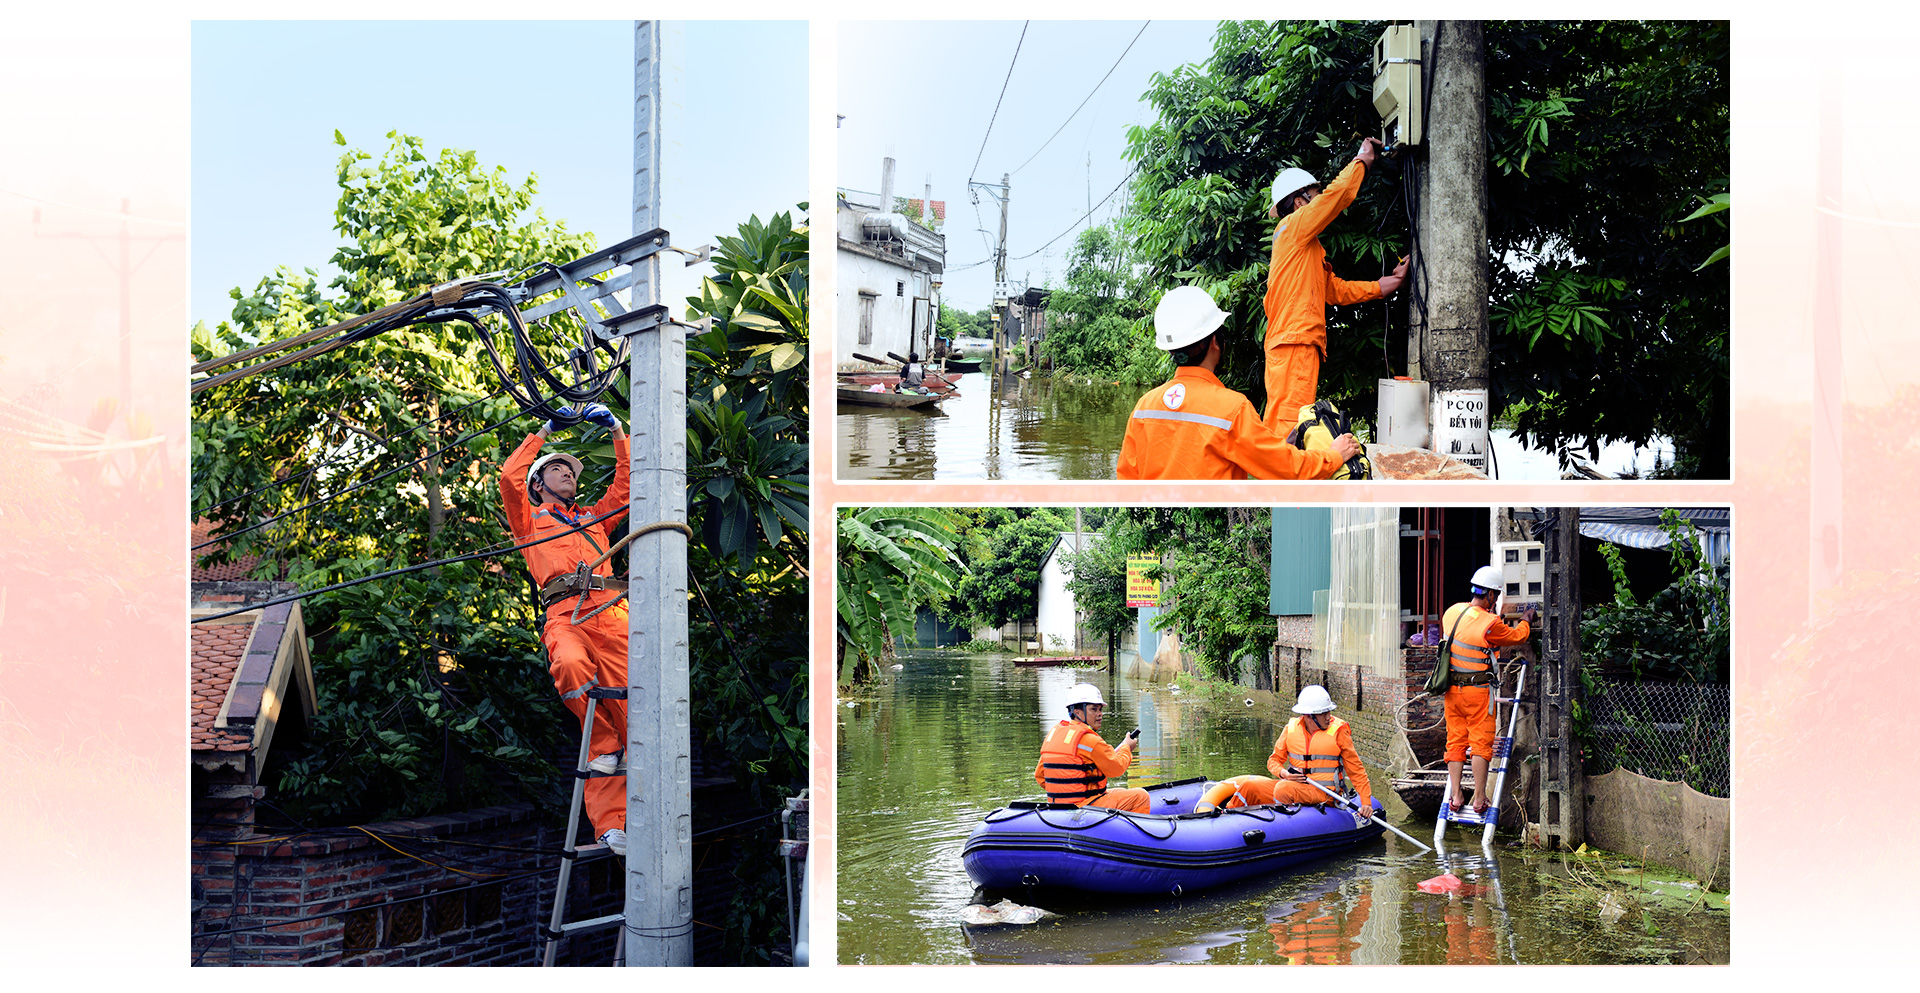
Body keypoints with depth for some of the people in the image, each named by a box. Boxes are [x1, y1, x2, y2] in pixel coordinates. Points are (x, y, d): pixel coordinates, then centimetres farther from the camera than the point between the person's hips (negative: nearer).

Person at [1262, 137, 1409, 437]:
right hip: (1295, 344, -10)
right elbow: (1338, 193, -5)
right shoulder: (1293, 227, 3)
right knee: (1291, 422, -18)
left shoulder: (1307, 249, 29)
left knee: (1276, 424, 3)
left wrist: (1391, 281, 29)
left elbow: (1340, 290, 29)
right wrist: (1362, 159, 11)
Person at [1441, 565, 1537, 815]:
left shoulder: (1451, 612, 1)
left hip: (1452, 689, 6)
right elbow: (1517, 636, -1)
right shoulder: (1490, 624, -18)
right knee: (1481, 743, 1)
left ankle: (1454, 797, 9)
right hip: (1478, 691, -6)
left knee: (1455, 742, 10)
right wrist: (1527, 621, 19)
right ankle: (1479, 800, 0)